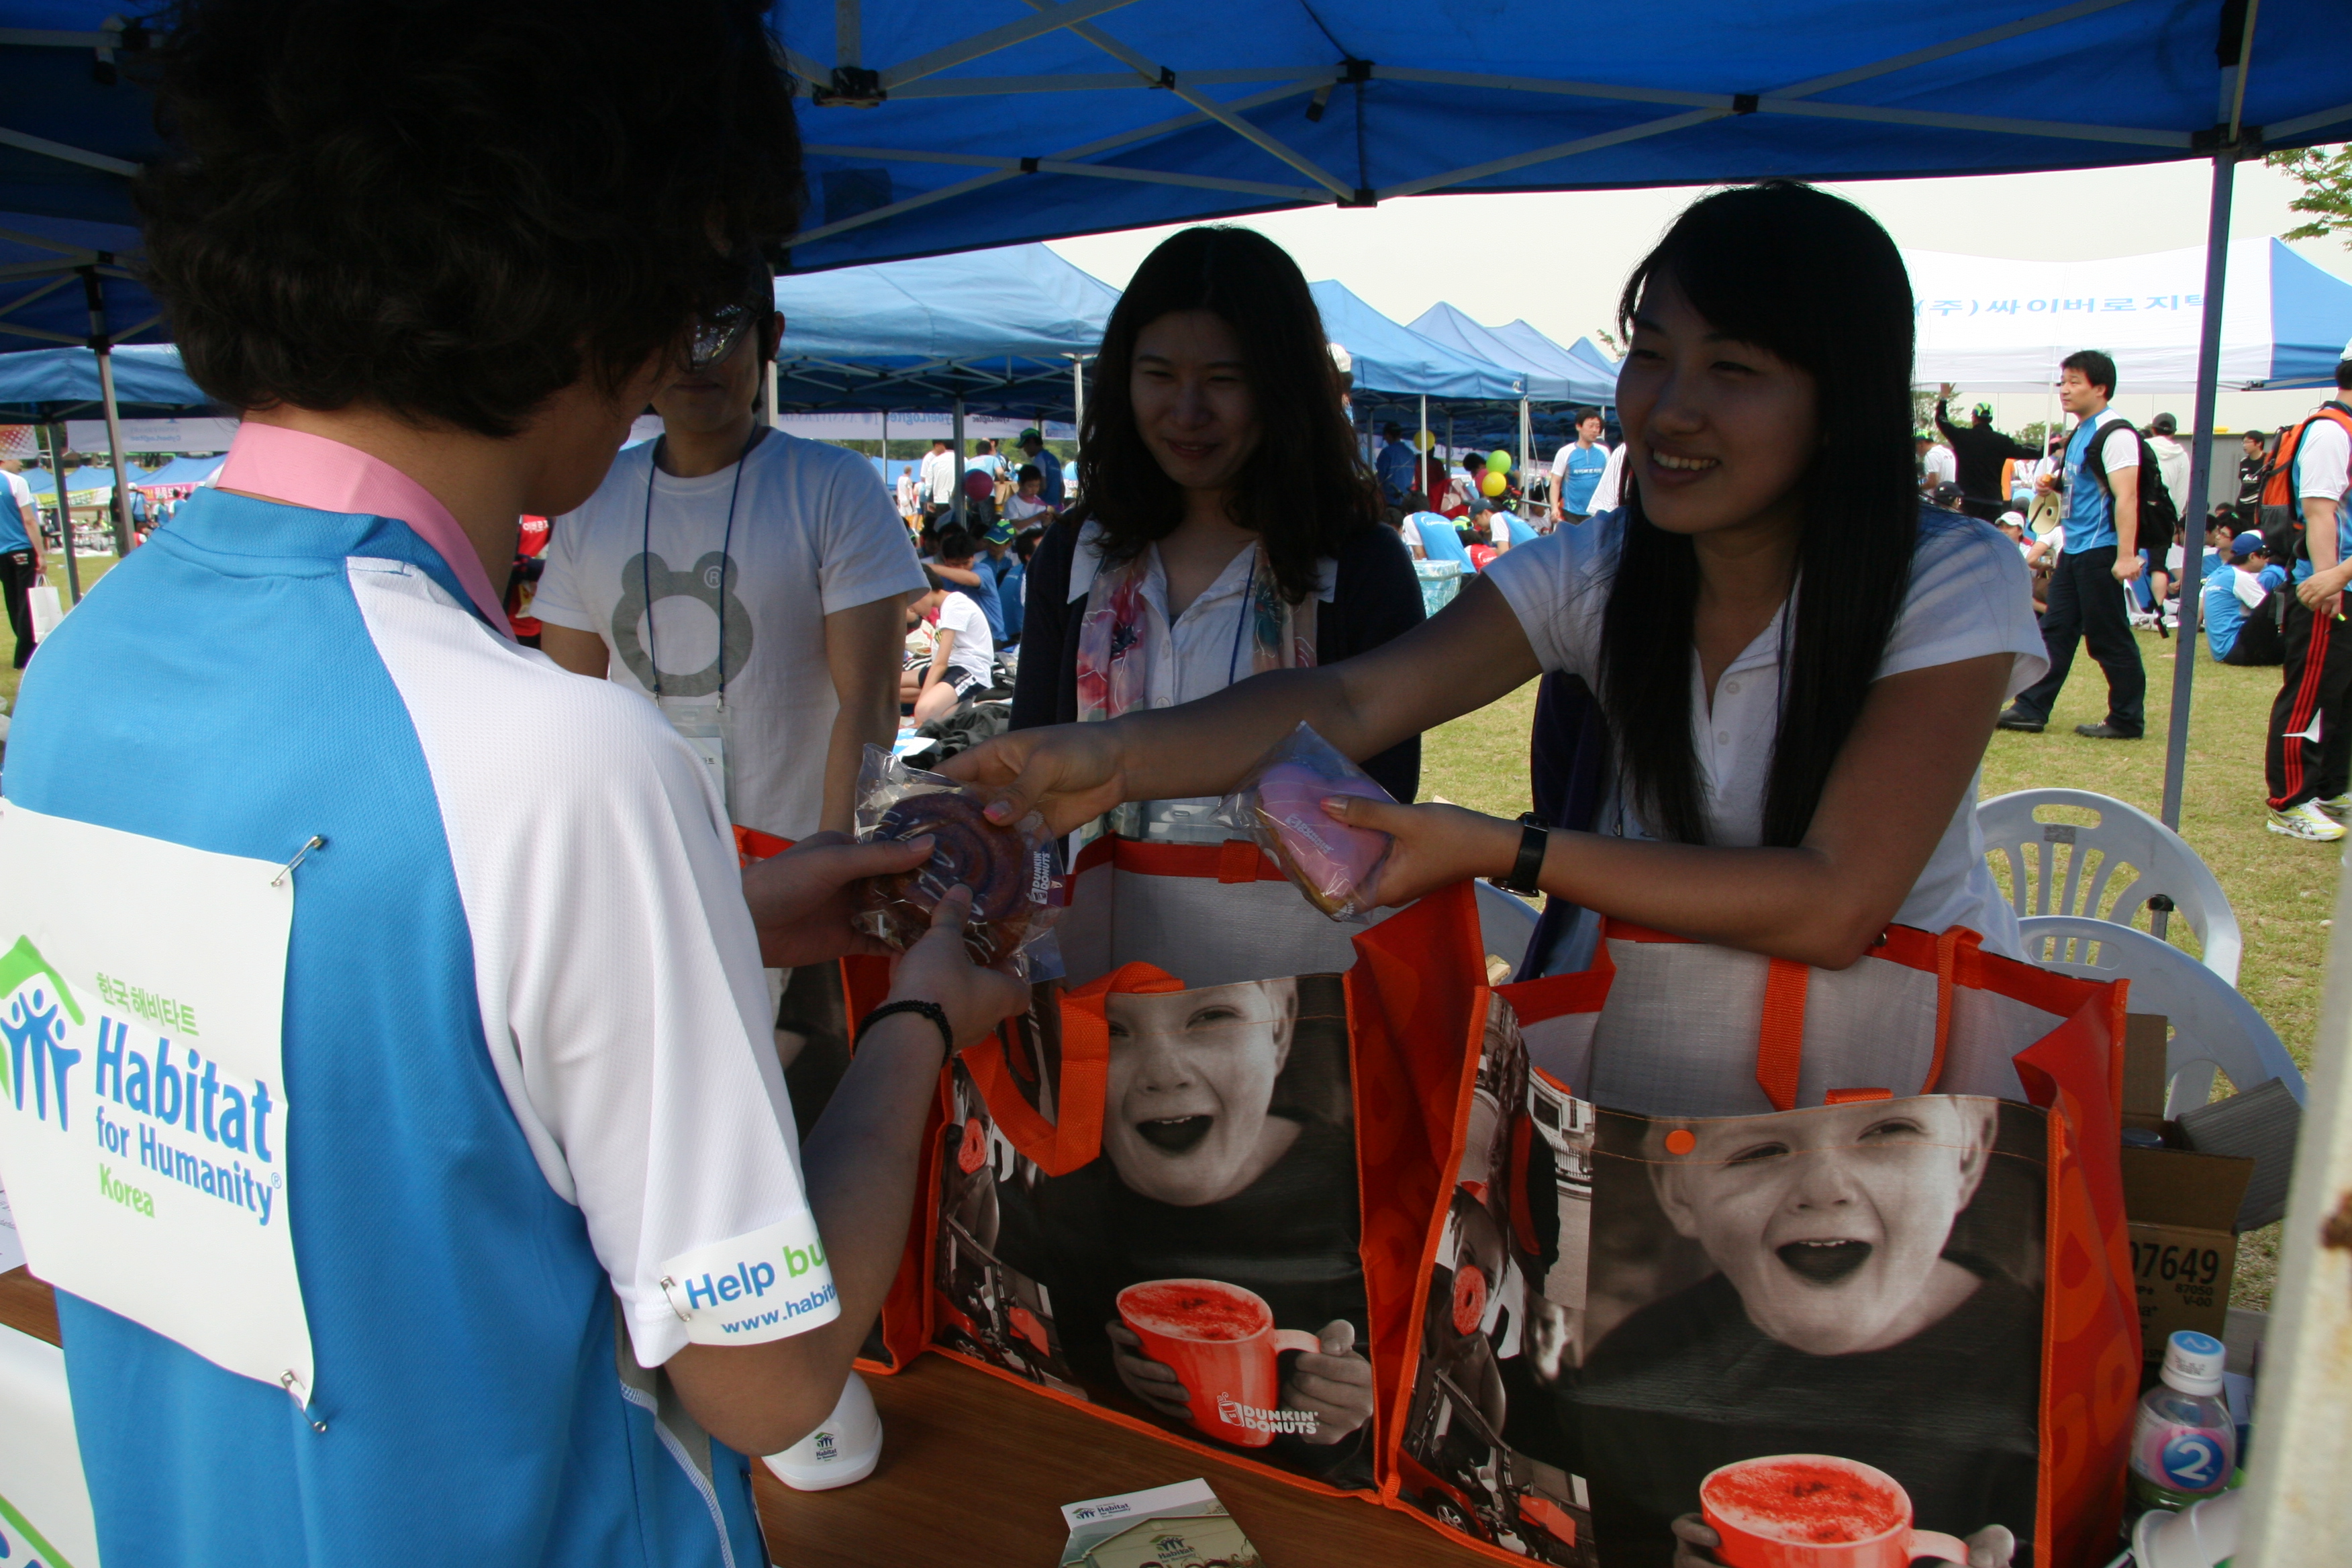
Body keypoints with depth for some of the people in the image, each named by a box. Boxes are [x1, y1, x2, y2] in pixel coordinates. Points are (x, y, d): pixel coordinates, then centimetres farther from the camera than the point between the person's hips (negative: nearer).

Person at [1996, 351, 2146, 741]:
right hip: (2074, 548, 10)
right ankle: (2031, 709, 14)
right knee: (2055, 631, 10)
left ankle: (2127, 720, 8)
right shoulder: (2079, 433, 14)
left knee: (2109, 638, -2)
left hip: (2101, 549, -10)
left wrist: (2126, 556, -27)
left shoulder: (2114, 433, -15)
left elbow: (2126, 496, -22)